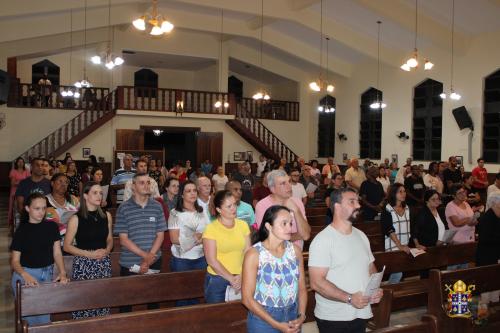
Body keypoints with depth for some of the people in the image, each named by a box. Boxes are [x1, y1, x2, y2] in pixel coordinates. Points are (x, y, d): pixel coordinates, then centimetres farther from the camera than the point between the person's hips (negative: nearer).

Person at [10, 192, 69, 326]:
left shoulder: (51, 227, 0)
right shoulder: (21, 231, -8)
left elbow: (57, 253, -2)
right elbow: (15, 261, -8)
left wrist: (62, 273, -19)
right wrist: (25, 275, -28)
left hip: (46, 275, 3)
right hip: (25, 276, -2)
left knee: (44, 317, 9)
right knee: (29, 316, 4)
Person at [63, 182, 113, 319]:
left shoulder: (107, 216, 6)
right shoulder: (76, 219, -5)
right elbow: (67, 246, -3)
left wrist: (107, 251, -4)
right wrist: (90, 254, -13)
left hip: (104, 264, 3)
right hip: (83, 265, -3)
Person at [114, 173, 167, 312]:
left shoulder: (157, 207, 3)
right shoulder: (124, 208, -5)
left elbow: (160, 236, 1)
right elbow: (123, 239, -8)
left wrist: (149, 259, -10)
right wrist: (144, 255, -16)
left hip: (154, 262, 2)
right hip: (129, 263, -2)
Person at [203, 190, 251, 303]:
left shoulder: (243, 225, 3)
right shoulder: (211, 229, -9)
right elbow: (212, 261, -11)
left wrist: (241, 277, -10)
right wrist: (231, 279, -11)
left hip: (240, 280, 3)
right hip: (217, 280, -3)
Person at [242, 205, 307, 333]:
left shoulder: (295, 250, -3)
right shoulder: (254, 254, -15)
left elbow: (302, 288, 4)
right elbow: (247, 298, -14)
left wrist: (301, 316, -10)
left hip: (292, 317, 4)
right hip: (263, 320, -4)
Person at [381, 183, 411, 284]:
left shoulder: (407, 208, 12)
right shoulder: (387, 210, -7)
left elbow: (411, 228, 16)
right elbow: (389, 230, -13)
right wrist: (400, 246, -19)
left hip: (406, 246, 5)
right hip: (393, 247, -5)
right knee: (397, 273, -12)